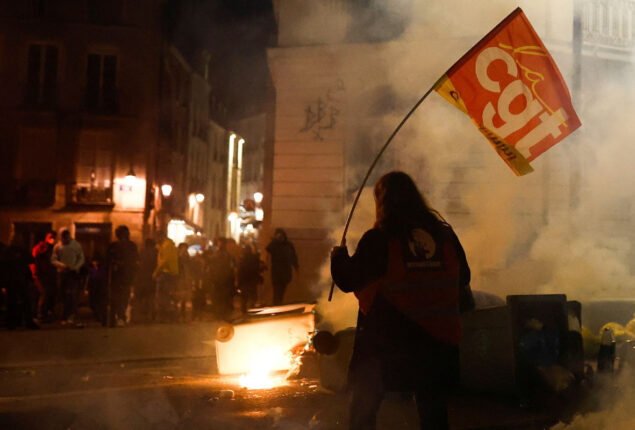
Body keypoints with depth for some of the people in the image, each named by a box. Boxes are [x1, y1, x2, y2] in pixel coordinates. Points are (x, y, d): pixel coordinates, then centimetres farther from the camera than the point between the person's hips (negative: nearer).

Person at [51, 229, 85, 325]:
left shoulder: (76, 245, 7)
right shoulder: (57, 246, 9)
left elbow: (81, 259, 7)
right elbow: (53, 260, 6)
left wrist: (76, 267, -11)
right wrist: (62, 265, -13)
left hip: (74, 273, -1)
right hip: (63, 273, 1)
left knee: (73, 295, -14)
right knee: (65, 295, 2)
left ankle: (70, 316, -19)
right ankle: (66, 317, 9)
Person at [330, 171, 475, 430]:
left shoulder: (377, 239, -12)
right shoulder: (445, 235, 3)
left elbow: (349, 280, -8)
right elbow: (463, 279, 12)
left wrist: (338, 256, 10)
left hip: (387, 340, -4)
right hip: (439, 337, 4)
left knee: (364, 408, 11)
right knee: (433, 409, 16)